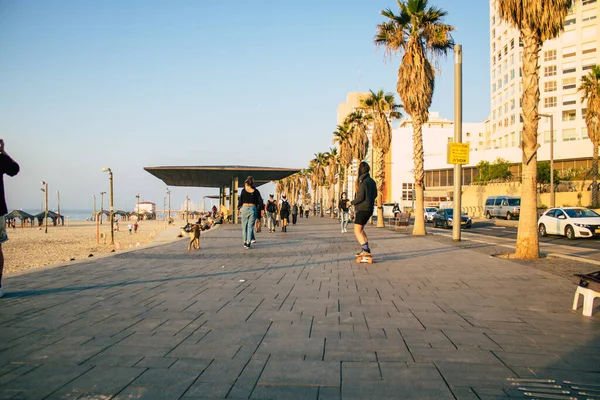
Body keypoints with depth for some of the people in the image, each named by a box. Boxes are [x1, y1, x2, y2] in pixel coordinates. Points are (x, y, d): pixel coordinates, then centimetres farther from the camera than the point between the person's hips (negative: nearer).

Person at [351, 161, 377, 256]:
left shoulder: (362, 182, -17)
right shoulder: (372, 181, 9)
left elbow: (360, 197, -20)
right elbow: (375, 195, 17)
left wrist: (352, 202, -4)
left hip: (362, 209, -9)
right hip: (369, 208, 9)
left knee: (357, 231, -7)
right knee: (360, 229, 20)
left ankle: (365, 249, -18)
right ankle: (366, 248, 19)